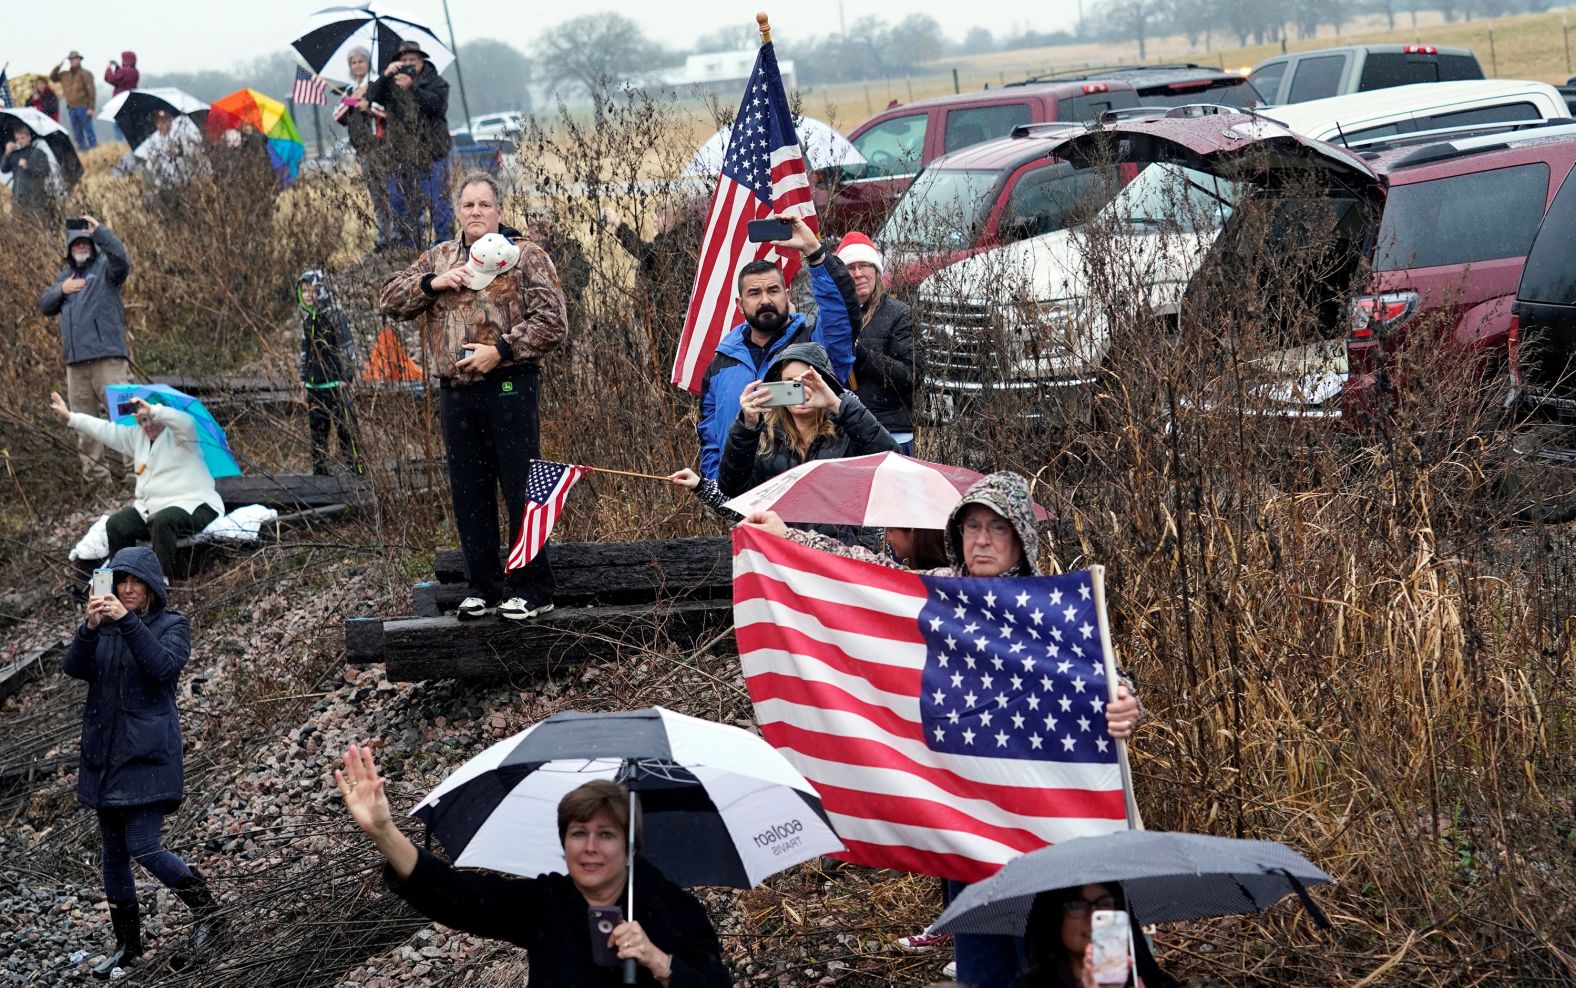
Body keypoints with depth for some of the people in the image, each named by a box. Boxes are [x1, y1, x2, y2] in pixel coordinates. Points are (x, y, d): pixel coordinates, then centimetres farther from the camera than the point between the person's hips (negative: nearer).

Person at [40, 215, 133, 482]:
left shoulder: (105, 267, 3)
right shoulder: (65, 275, 24)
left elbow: (122, 260, -20)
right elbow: (44, 305, 20)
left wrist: (99, 230, -22)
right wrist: (62, 290, 1)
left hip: (107, 357, -7)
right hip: (75, 362, 7)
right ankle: (94, 474, 15)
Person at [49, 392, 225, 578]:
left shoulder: (175, 435, -8)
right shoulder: (137, 436, 15)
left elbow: (187, 423, -31)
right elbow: (106, 431, 19)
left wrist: (152, 410, -30)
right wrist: (70, 417, 19)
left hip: (193, 506, -8)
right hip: (150, 509, 8)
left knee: (163, 521, -38)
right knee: (115, 525, -7)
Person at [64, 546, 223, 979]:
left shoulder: (172, 625, -2)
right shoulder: (103, 626, 8)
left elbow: (164, 667, -21)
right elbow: (73, 668, -6)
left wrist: (128, 622, -29)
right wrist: (90, 628, -24)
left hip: (147, 754, -5)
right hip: (104, 753, 5)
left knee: (143, 847, -12)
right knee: (112, 853, 11)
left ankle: (207, 910, 8)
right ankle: (127, 944, 22)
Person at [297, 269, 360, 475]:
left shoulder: (334, 315, -8)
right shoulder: (307, 317, 13)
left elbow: (347, 346, -9)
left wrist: (345, 376, -12)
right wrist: (303, 376, 17)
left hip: (335, 381, -7)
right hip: (314, 383, 7)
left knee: (344, 425, -6)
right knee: (317, 427, 9)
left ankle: (355, 464, -2)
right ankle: (319, 468, 14)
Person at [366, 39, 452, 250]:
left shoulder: (435, 82, 2)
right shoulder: (392, 83, 12)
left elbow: (437, 104, -17)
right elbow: (373, 97, -3)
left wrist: (412, 87, -28)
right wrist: (385, 75, -18)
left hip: (431, 155, -4)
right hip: (401, 156, 4)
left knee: (438, 202, -7)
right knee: (400, 203, 8)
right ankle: (409, 247, 19)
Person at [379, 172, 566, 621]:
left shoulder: (524, 256, 1)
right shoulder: (438, 258, 16)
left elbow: (552, 322, -7)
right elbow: (390, 300, 10)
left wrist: (500, 350, -15)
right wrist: (434, 282, -5)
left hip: (508, 387, -5)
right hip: (455, 394, 5)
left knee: (521, 488, -3)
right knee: (469, 494, 10)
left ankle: (532, 589, 3)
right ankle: (483, 588, 19)